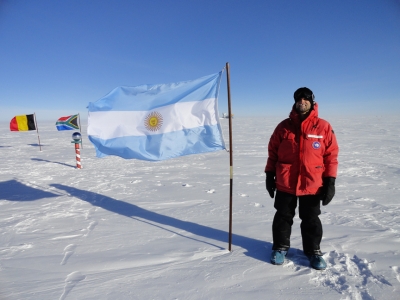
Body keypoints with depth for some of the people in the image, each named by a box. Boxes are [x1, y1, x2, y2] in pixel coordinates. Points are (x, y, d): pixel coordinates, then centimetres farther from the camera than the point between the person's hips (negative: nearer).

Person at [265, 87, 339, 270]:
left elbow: (331, 155, -1)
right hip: (285, 183, 1)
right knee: (283, 217, 13)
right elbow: (273, 152, 6)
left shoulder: (323, 127, -2)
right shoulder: (284, 126, 1)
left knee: (311, 220, 14)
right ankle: (280, 247, 32)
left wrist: (330, 182, -5)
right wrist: (269, 175, 4)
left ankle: (313, 250, 33)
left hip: (312, 185, -1)